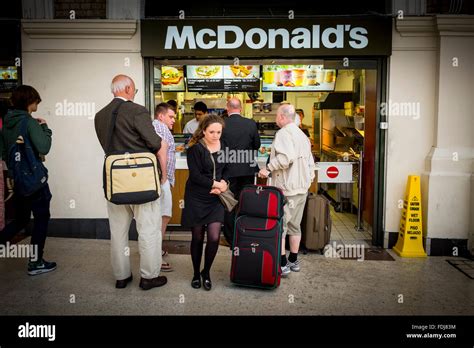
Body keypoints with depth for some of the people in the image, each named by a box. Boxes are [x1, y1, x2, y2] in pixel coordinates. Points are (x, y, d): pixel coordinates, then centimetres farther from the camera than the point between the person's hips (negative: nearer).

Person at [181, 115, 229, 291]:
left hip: (215, 199, 3)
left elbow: (227, 170, 11)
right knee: (198, 238, 7)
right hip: (196, 198, -3)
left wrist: (224, 183, -9)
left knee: (214, 237, -6)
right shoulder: (195, 148, -9)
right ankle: (196, 274, 27)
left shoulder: (224, 146, 6)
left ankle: (206, 272, 18)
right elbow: (195, 175, -15)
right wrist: (216, 184, -14)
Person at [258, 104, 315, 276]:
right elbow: (310, 162, 17)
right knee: (294, 225, 17)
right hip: (302, 188, 9)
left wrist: (268, 168, -18)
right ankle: (293, 261, 25)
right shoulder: (302, 135, 16)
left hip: (286, 189, -9)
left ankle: (282, 264, 2)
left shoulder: (283, 133, -12)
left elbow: (286, 157, -28)